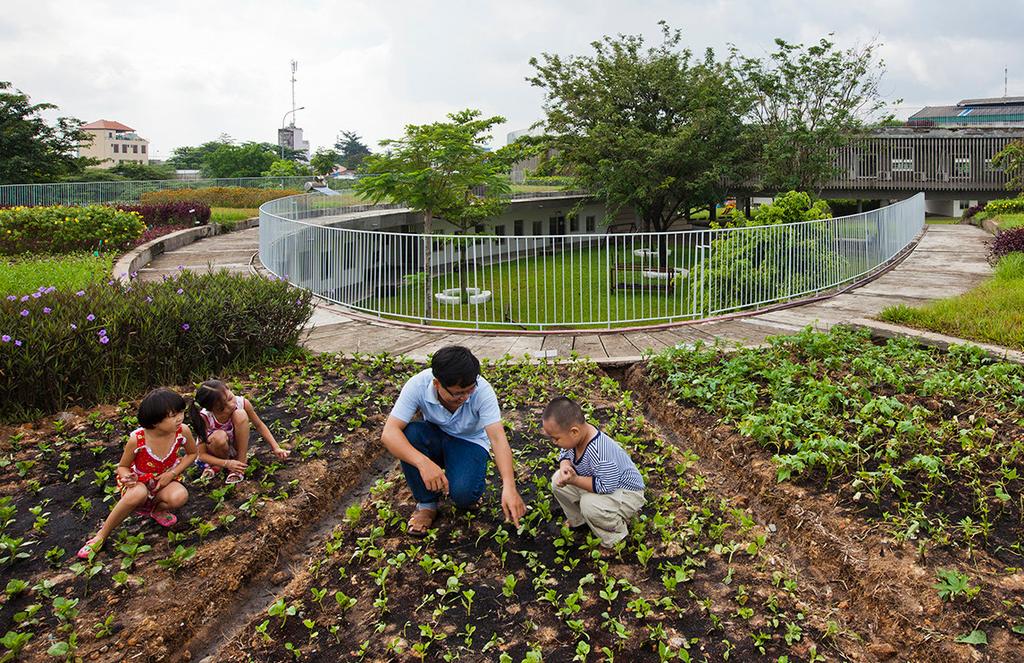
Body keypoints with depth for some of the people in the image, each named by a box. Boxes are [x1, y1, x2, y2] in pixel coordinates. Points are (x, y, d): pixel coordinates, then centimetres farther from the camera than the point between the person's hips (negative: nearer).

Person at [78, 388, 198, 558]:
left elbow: (192, 453, -1)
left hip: (165, 481, 2)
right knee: (138, 494, -39)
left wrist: (172, 473, -14)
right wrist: (127, 477, -32)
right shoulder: (137, 439, -25)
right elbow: (122, 467, -7)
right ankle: (101, 536, -17)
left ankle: (156, 509, 3)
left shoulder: (182, 431, -22)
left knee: (180, 496, -34)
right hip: (139, 482, -2)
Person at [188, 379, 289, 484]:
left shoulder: (242, 403, -25)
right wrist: (227, 463, -33)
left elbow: (259, 425, -7)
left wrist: (276, 448, -14)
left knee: (240, 414, -28)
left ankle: (240, 466, -17)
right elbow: (202, 455, -20)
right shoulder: (205, 418, -29)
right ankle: (217, 465, -3)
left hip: (237, 446, 2)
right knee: (219, 437, -38)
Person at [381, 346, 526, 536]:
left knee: (463, 494, -31)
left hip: (470, 442, -2)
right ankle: (426, 503, -10)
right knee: (409, 433, -32)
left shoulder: (482, 390, -29)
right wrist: (423, 462, -50)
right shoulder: (418, 385, -28)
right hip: (435, 437, 2)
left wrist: (509, 486, -49)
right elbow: (389, 433, -34)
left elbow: (497, 437, -36)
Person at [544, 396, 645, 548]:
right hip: (598, 482, 8)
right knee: (558, 481, -4)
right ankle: (578, 519, 17)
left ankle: (615, 536, -5)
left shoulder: (599, 452, -40)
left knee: (589, 504, -35)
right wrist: (565, 467, -19)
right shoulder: (575, 437, -15)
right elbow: (565, 454, 4)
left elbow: (606, 487, -36)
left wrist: (574, 480, -33)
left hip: (626, 493, -8)